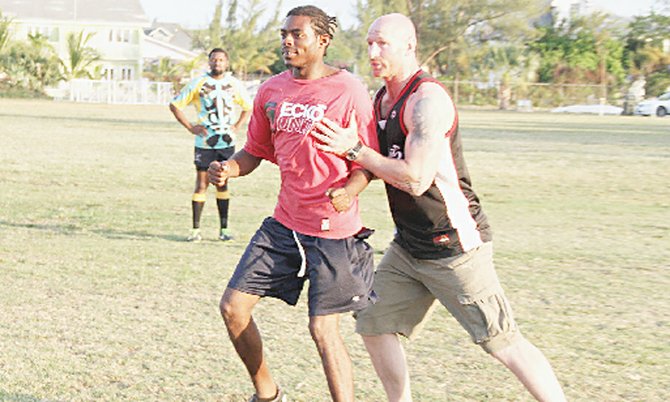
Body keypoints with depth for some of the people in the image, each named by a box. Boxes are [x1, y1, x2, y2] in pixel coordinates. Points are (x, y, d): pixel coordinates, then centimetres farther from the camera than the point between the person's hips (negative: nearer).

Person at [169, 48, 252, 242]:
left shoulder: (234, 84, 6)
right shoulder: (199, 83, -2)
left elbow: (248, 107, 20)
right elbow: (175, 105, 2)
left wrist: (237, 126, 6)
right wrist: (190, 127, -5)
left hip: (226, 142, 2)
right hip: (204, 142, -2)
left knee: (222, 183, 8)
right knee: (201, 184, -4)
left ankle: (224, 228, 13)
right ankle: (195, 229, 1)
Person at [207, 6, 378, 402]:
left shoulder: (348, 89, -10)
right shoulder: (271, 90, 6)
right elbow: (257, 150, 15)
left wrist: (349, 191, -28)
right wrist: (230, 168, -7)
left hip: (332, 228, -6)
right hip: (284, 223, 6)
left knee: (324, 329, -6)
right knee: (233, 307, 5)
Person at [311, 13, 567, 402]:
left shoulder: (427, 99, -19)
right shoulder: (382, 100, 9)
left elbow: (416, 180, -25)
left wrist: (355, 149, -18)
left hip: (455, 246, -9)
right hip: (408, 247, 9)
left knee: (503, 341, -5)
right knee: (374, 325, 8)